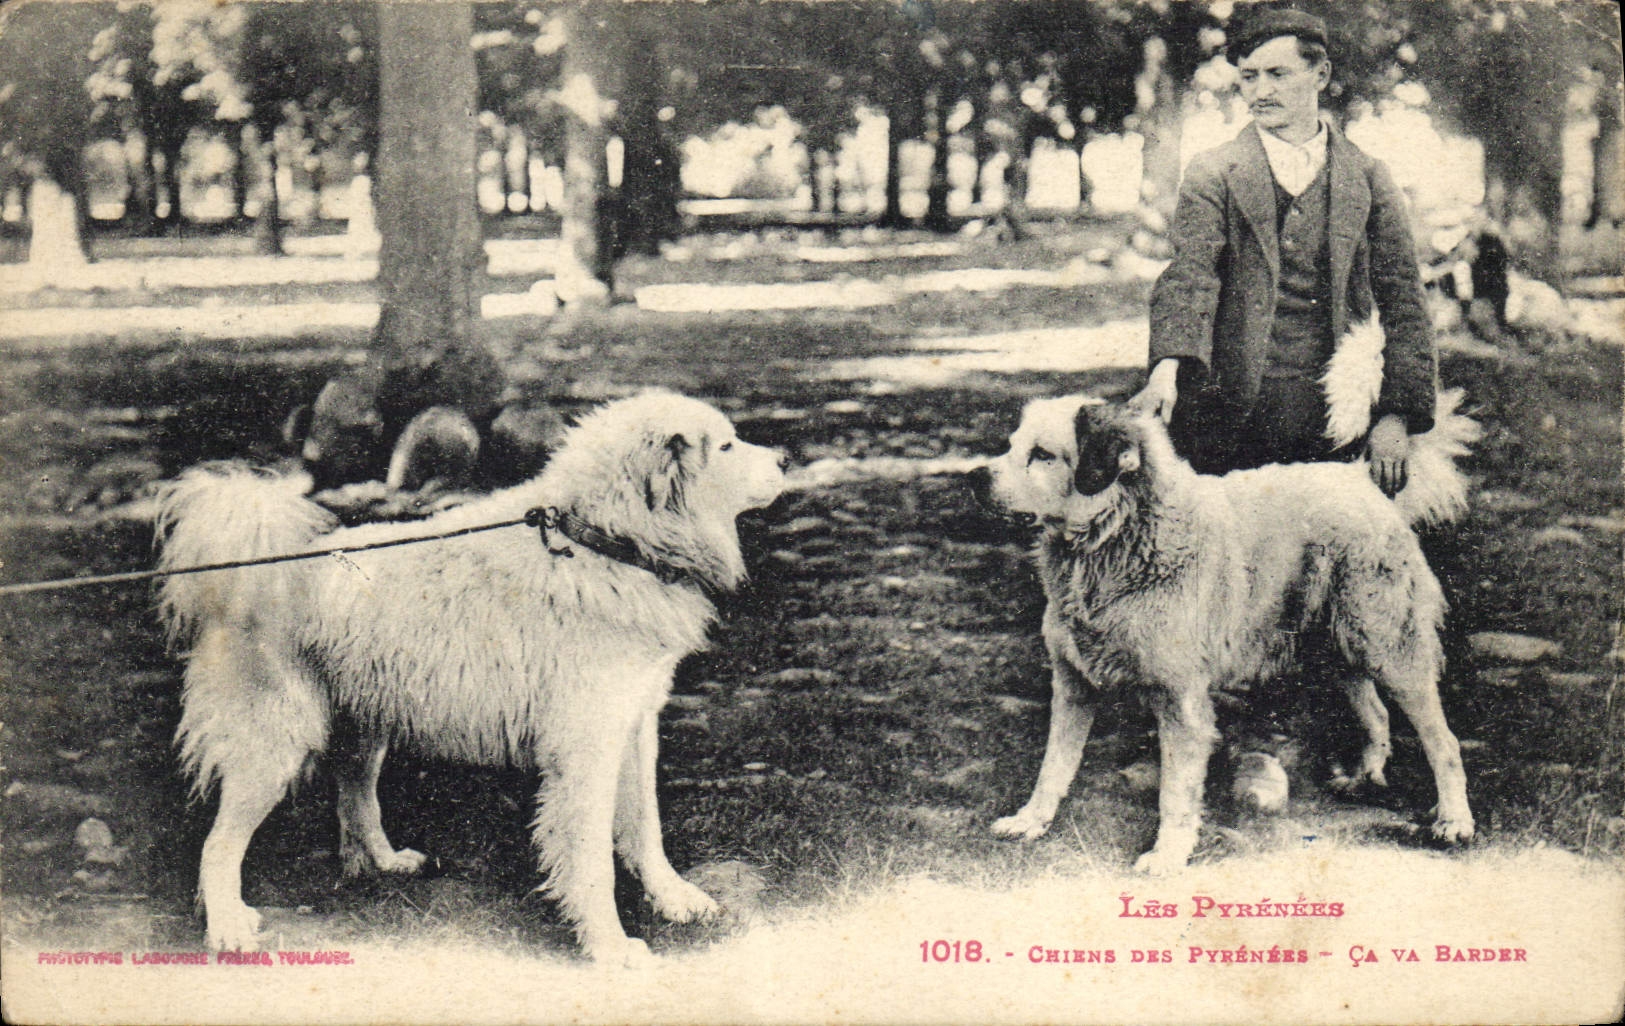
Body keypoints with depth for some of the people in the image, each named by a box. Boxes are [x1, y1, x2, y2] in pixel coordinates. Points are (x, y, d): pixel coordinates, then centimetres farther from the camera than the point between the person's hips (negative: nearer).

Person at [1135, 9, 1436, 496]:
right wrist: (1168, 367, -27)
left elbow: (1403, 302, 9)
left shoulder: (1366, 177, 10)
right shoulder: (1212, 174, 6)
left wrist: (1397, 416, -1)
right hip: (1242, 400, -1)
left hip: (1345, 414, 1)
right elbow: (1188, 277, -8)